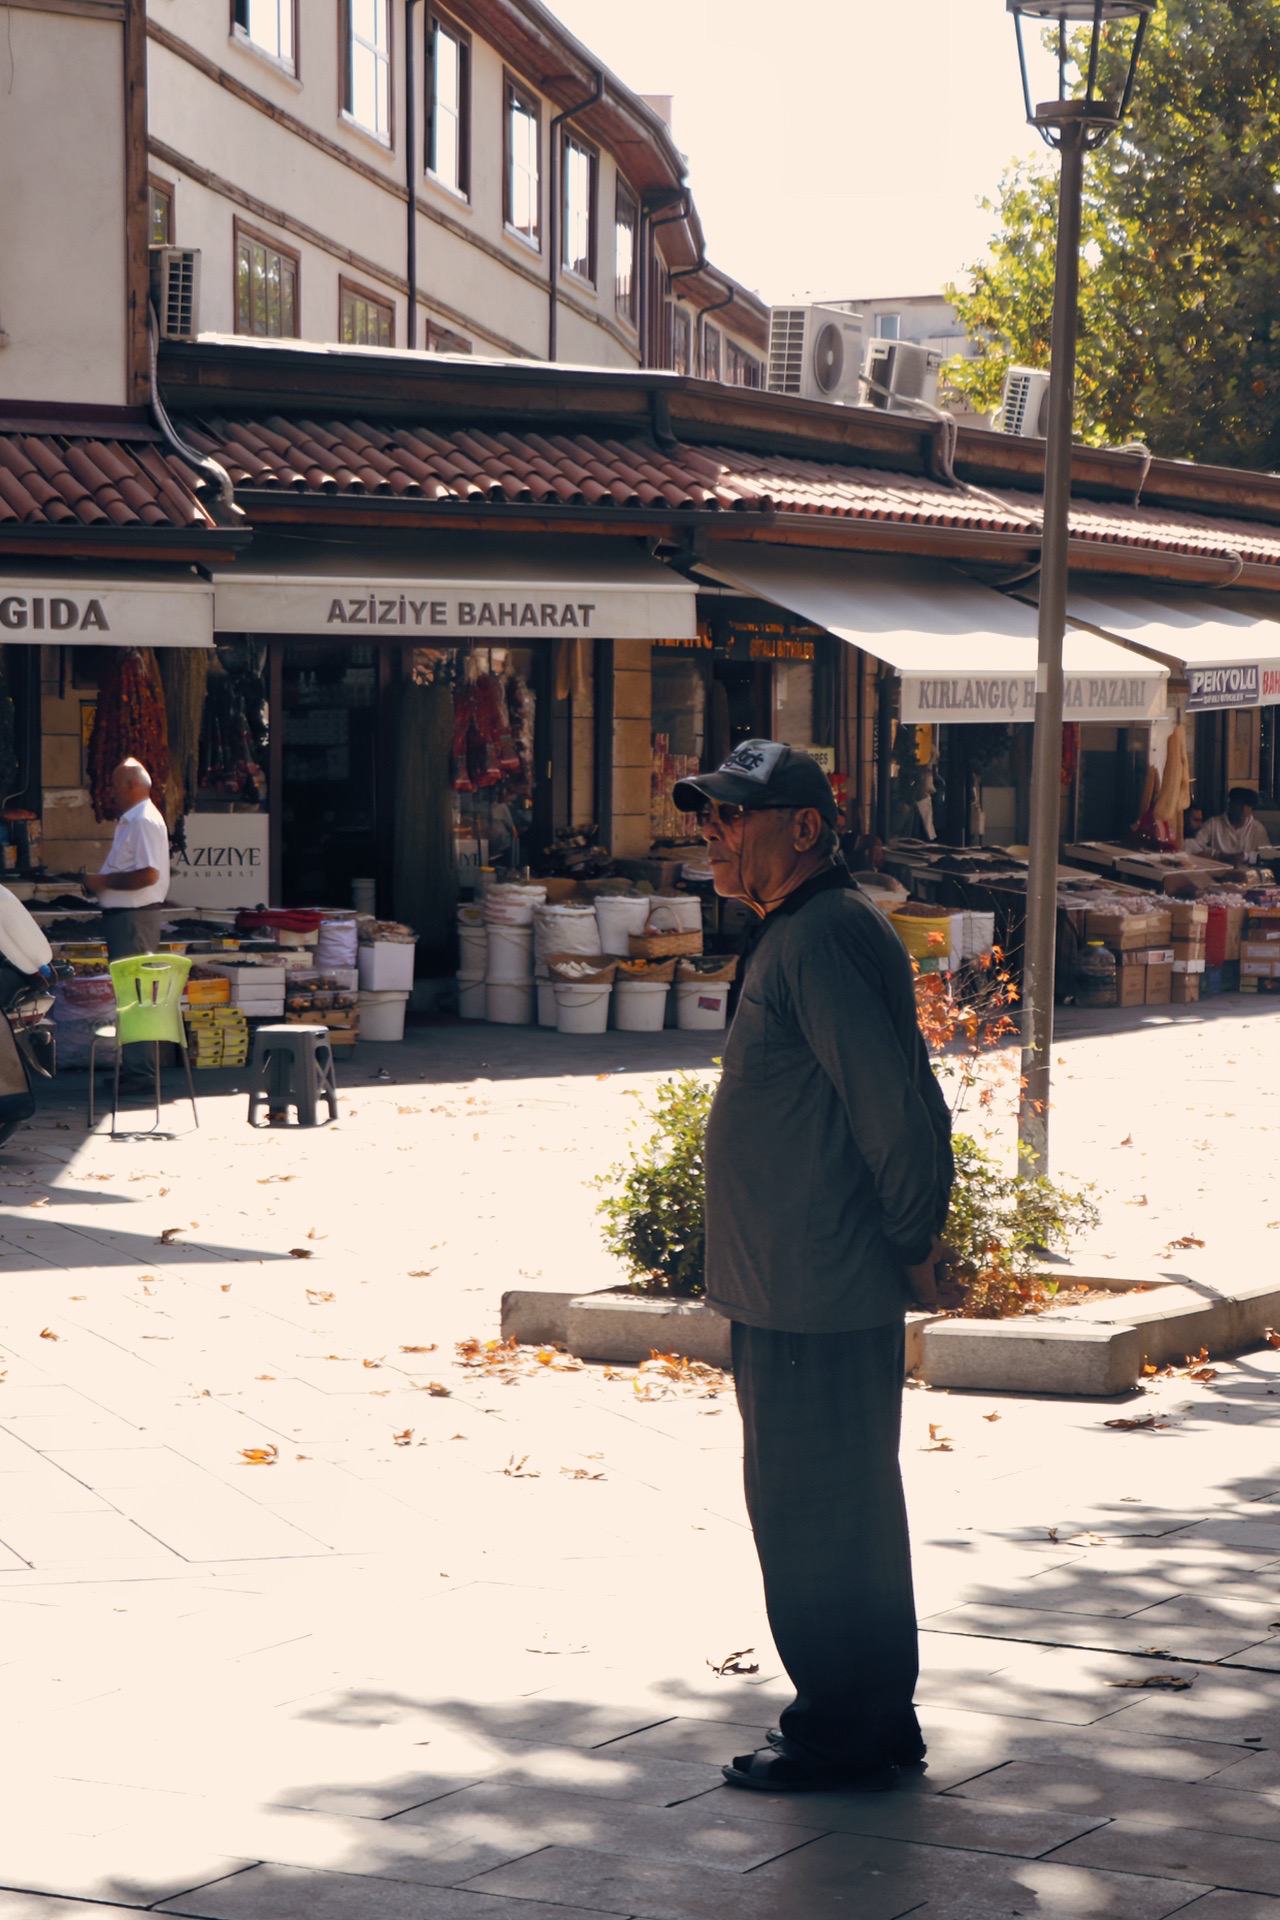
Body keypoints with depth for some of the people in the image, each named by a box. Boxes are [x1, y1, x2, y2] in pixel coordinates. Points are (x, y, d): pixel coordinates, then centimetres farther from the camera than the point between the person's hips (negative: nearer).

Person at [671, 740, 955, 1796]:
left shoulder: (822, 937, -18)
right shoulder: (799, 933, 16)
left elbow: (899, 1106, -24)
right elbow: (899, 1099, 22)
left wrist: (912, 1243, -14)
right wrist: (908, 1243, 18)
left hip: (817, 1300, -11)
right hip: (801, 1293, 11)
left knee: (812, 1517, -2)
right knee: (845, 1513, 17)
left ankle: (844, 1735, 9)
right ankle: (875, 1728, 27)